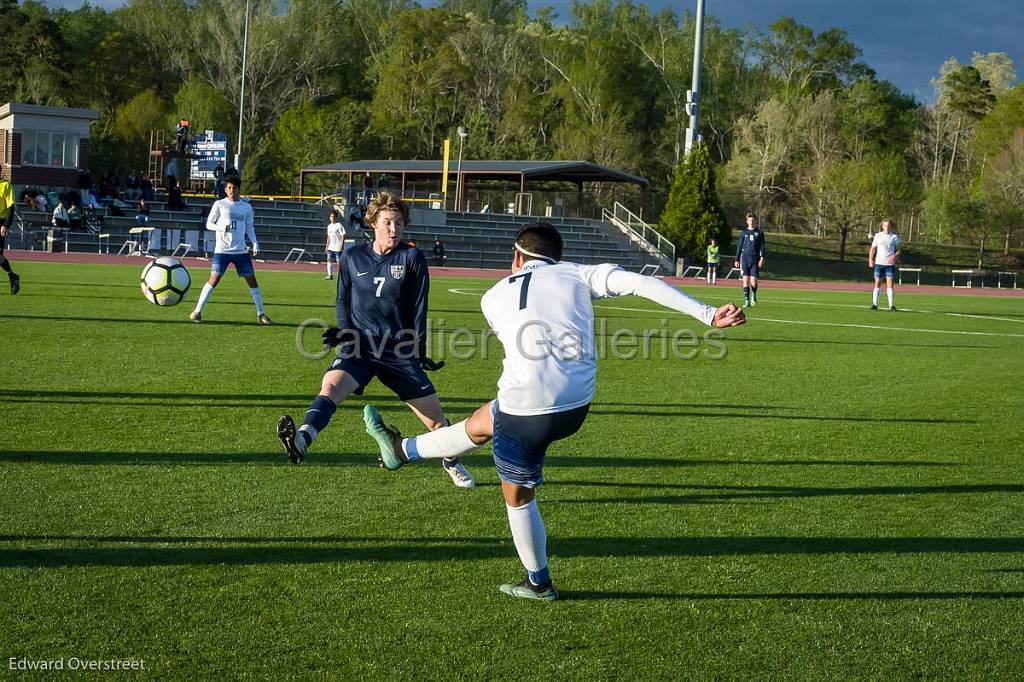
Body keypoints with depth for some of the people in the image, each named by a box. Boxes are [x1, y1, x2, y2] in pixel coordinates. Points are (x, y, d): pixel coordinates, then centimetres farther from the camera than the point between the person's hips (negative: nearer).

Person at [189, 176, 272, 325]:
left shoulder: (246, 207, 9)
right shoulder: (219, 204, 1)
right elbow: (209, 224, 2)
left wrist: (255, 243, 1)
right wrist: (222, 227, -17)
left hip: (241, 250, 3)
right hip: (222, 250, -3)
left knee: (252, 280, 2)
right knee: (214, 279, -10)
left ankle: (260, 314, 12)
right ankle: (197, 311, -3)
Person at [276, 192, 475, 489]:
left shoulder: (412, 258, -1)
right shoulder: (352, 257, 4)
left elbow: (418, 309, 1)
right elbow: (342, 300, 15)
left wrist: (419, 353, 0)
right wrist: (346, 331, -2)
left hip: (400, 351, 0)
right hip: (360, 347, 0)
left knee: (435, 415, 6)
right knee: (330, 386, -31)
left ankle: (452, 463, 35)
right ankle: (302, 440, -56)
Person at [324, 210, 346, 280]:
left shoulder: (339, 225, -8)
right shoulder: (329, 226, 14)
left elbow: (343, 236, -11)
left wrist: (342, 246, -17)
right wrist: (327, 245, 17)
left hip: (338, 247, -7)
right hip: (331, 247, 7)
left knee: (339, 261, -5)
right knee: (329, 260, 0)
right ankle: (330, 275, 1)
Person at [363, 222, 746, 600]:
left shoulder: (494, 298, 6)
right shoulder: (577, 276, 4)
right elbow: (641, 283, -9)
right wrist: (709, 315, -12)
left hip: (526, 409, -3)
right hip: (576, 408, 3)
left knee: (518, 497, 23)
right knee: (480, 423, 29)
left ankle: (539, 584, 36)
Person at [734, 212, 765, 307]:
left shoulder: (759, 232, 8)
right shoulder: (744, 233, 11)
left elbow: (762, 246, 5)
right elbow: (739, 246, 14)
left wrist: (762, 258, -6)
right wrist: (737, 259, 9)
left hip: (755, 259, -1)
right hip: (745, 258, 1)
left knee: (753, 281, -8)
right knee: (745, 280, -4)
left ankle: (754, 295, 22)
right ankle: (746, 300, 0)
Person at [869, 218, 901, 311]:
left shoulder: (894, 237, 3)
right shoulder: (878, 236, 6)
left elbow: (898, 250, 7)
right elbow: (873, 249, 10)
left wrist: (894, 256, -13)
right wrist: (871, 260, -3)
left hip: (890, 263, -1)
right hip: (879, 263, 1)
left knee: (890, 283, -6)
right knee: (877, 283, 2)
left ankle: (891, 305, -6)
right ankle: (874, 304, 6)